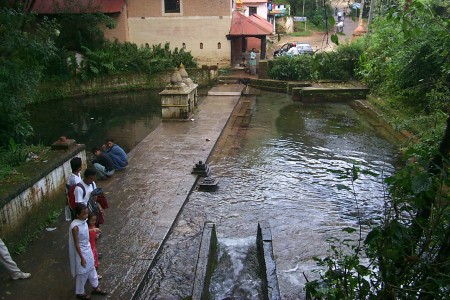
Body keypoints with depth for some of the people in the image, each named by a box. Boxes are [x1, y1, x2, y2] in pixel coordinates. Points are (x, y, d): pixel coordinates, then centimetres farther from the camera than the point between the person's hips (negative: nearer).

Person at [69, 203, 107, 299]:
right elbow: (76, 244, -23)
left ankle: (95, 288, 41)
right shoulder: (75, 227, -30)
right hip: (81, 252, -8)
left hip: (88, 249, 8)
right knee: (82, 273, 12)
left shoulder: (84, 221, -7)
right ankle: (80, 293, 35)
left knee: (91, 269, 22)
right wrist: (82, 258, -19)